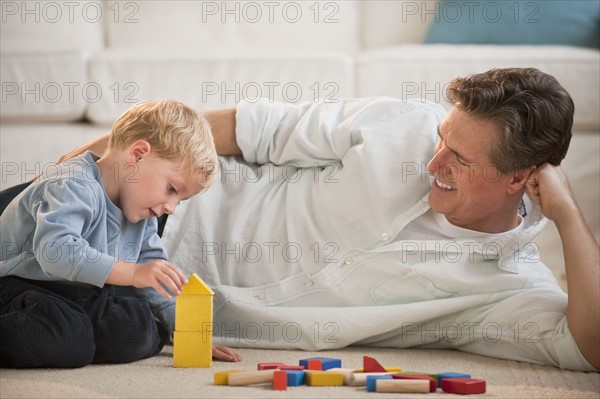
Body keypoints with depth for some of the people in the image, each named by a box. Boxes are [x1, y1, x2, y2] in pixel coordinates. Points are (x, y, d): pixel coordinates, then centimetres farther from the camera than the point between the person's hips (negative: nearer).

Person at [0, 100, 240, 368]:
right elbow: (54, 249, -39)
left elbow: (156, 274, 17)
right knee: (68, 341, -36)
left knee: (140, 333, -18)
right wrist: (132, 273, -44)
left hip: (80, 297, 8)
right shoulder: (74, 188, -22)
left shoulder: (140, 213, 9)